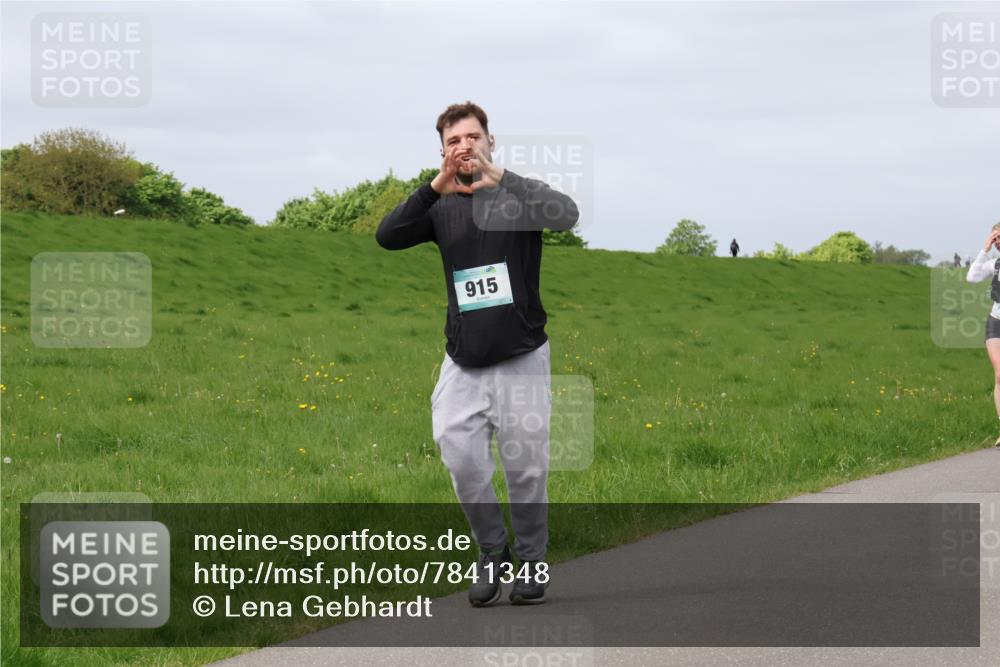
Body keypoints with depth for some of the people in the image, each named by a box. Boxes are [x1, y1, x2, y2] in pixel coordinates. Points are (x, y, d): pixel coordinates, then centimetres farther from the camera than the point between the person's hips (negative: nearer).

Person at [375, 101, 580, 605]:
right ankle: (492, 552, 10)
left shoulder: (518, 195, -1)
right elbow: (387, 237, -8)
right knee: (460, 456, -11)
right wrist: (435, 188, -21)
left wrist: (500, 177, -31)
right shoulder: (442, 208, 7)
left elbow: (567, 214, -22)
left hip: (521, 357, -2)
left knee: (526, 465, 1)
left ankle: (530, 563, 19)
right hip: (463, 361, 2)